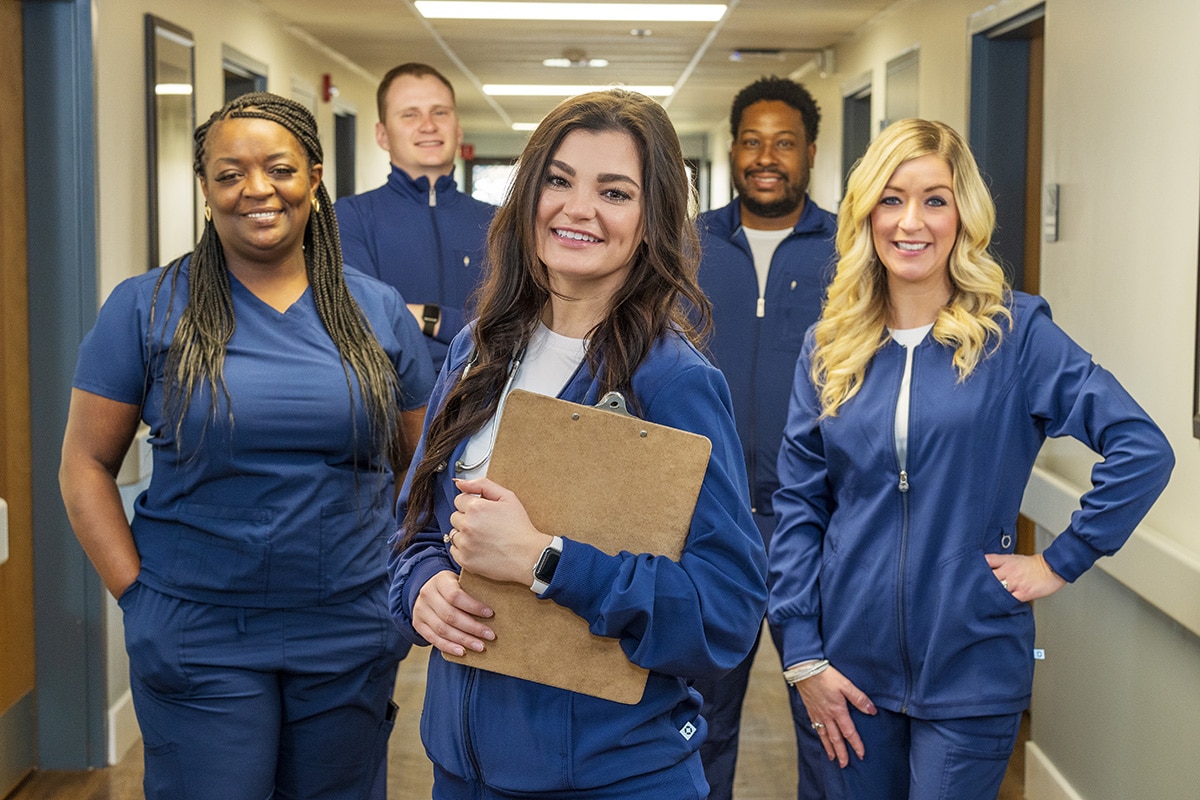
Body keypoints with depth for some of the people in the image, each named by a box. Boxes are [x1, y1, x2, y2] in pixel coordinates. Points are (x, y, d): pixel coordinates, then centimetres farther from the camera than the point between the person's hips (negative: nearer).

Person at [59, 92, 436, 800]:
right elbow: (86, 464, 0)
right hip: (198, 640, -2)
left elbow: (422, 464, 12)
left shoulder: (379, 311, 4)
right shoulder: (146, 309, -3)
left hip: (353, 635, 2)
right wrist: (136, 594, -7)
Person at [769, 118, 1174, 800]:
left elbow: (1144, 449, -12)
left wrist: (1060, 562, -11)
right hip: (853, 664, 3)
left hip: (972, 673, -3)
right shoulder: (830, 347, 3)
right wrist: (803, 656, -2)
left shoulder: (1015, 332, -6)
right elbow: (799, 505, 3)